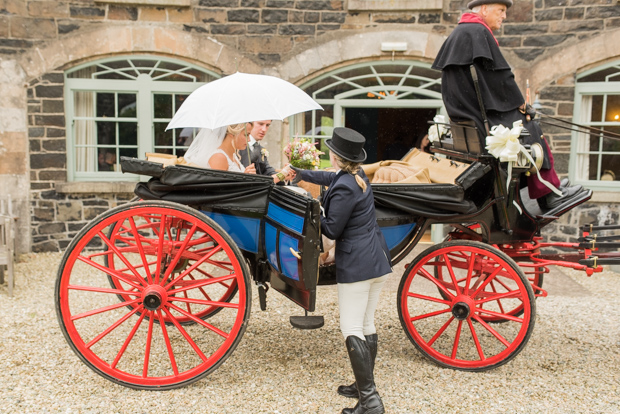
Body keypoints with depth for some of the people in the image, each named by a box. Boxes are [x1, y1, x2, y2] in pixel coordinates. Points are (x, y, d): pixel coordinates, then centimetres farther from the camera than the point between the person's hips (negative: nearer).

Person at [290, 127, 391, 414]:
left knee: (351, 330, -4)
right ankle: (365, 385, 29)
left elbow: (332, 230, -14)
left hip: (356, 266, -10)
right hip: (377, 261, 10)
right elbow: (329, 177, 28)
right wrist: (299, 172, 39)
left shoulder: (344, 188, -21)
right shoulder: (358, 175, 9)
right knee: (367, 325, 17)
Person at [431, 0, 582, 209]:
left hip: (461, 110, 10)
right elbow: (499, 75, -15)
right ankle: (549, 195, 4)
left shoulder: (458, 33, 18)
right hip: (480, 113, -10)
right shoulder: (479, 32, -12)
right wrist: (521, 103, -3)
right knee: (531, 129, -2)